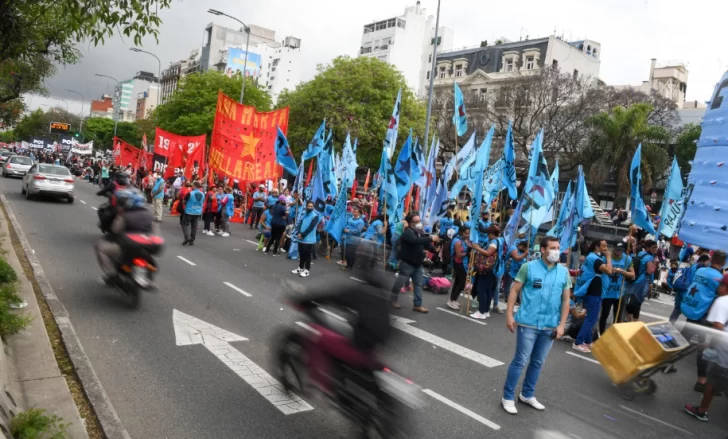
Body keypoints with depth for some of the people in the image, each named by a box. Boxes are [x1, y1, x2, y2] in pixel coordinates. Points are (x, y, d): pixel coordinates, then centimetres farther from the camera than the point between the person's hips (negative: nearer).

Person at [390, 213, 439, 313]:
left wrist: (435, 250, -8)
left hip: (418, 264, 8)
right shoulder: (407, 232, -17)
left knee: (418, 284, 6)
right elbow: (416, 241, -36)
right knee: (400, 283, 3)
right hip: (407, 263, -8)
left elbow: (426, 244, 9)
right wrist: (431, 238, -37)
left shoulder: (420, 233, 10)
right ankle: (393, 299, 23)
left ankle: (418, 305, 11)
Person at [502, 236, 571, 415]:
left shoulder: (564, 272, 4)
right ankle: (507, 397, 13)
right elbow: (514, 291, -3)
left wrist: (561, 324, 2)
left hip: (550, 326, 4)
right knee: (520, 360, 1)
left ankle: (527, 395, 31)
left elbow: (566, 300, 8)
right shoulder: (529, 267, -6)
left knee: (538, 362, 15)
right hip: (528, 323, -4)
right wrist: (509, 315, -8)